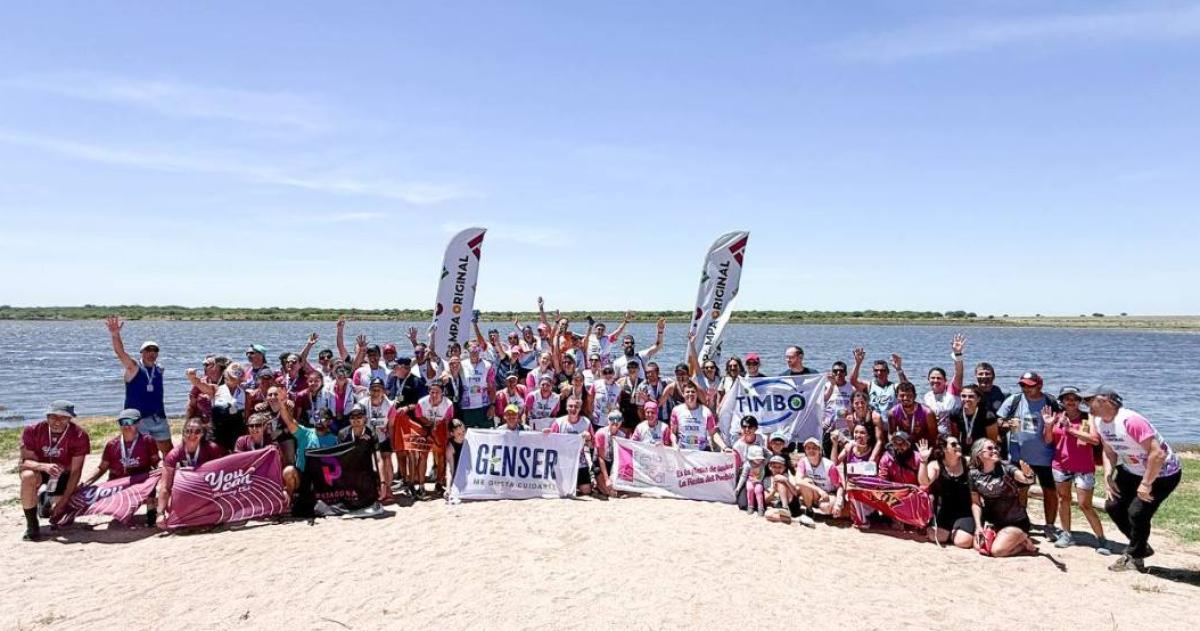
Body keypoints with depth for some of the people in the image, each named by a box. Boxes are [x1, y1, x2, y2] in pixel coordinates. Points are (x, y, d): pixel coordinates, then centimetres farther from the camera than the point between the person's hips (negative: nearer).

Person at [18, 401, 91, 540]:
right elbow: (24, 462, -23)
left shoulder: (79, 435, -23)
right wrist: (44, 466, -45)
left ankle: (47, 499, 28)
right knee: (28, 476, -36)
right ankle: (31, 524, -17)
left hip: (63, 475, 0)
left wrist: (63, 501, -23)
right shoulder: (32, 431, -20)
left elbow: (75, 471, -20)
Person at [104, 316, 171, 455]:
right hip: (137, 419, -4)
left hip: (158, 418, 4)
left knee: (169, 451, 8)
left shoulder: (159, 370, 7)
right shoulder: (133, 368, -5)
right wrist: (115, 335, -37)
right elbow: (120, 352, -22)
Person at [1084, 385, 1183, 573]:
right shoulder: (1099, 421, -6)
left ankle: (1134, 558, 9)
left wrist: (1145, 484, -27)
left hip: (1162, 473, -9)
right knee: (1113, 506, 8)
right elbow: (1109, 451, 6)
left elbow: (1158, 454, -34)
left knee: (1137, 512, -14)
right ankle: (1141, 546, 29)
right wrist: (1108, 475, -9)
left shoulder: (1131, 421, -34)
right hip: (1132, 471, 9)